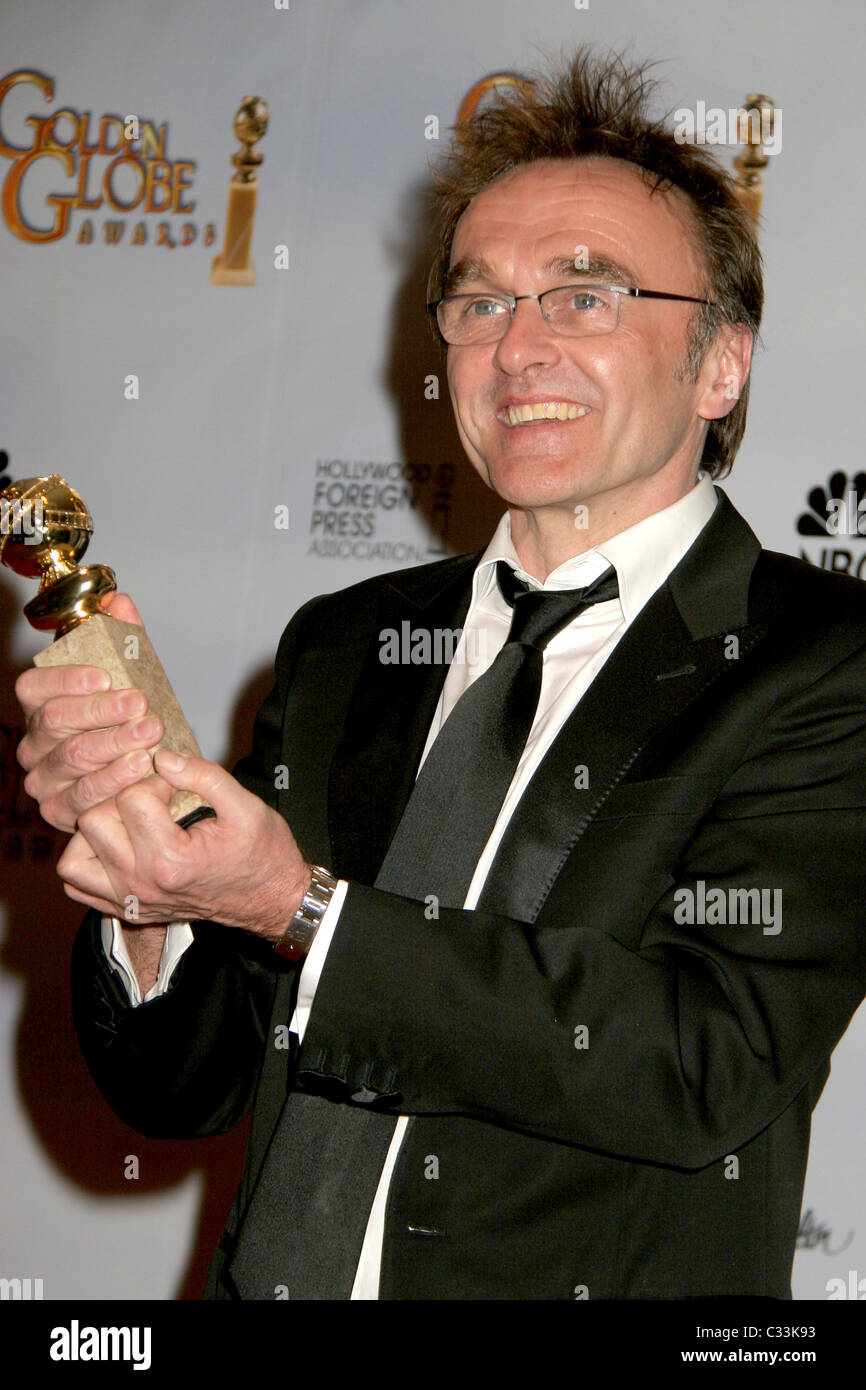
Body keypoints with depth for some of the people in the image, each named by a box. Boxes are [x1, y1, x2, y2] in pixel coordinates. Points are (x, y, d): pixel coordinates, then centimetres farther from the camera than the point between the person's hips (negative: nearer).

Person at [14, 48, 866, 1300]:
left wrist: (303, 911, -17)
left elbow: (712, 1061, -15)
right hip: (272, 1278, 3)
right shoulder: (343, 647, 10)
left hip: (600, 1275, -3)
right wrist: (152, 887, -9)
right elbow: (184, 1090, 10)